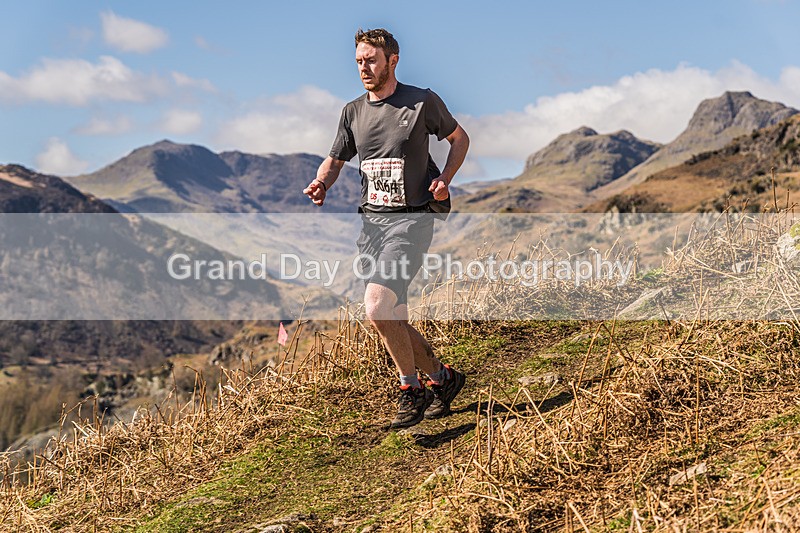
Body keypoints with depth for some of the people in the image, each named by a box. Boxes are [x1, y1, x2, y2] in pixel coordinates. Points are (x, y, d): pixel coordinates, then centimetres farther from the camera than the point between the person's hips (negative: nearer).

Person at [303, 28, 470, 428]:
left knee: (377, 307, -21)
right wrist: (320, 184, -4)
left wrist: (445, 178, -6)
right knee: (393, 319, 6)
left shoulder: (423, 102, -3)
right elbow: (335, 160, 18)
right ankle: (443, 377, 27)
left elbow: (459, 138, 11)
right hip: (370, 220, 6)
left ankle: (412, 390, -2)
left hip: (411, 219, -6)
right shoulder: (353, 111, 11)